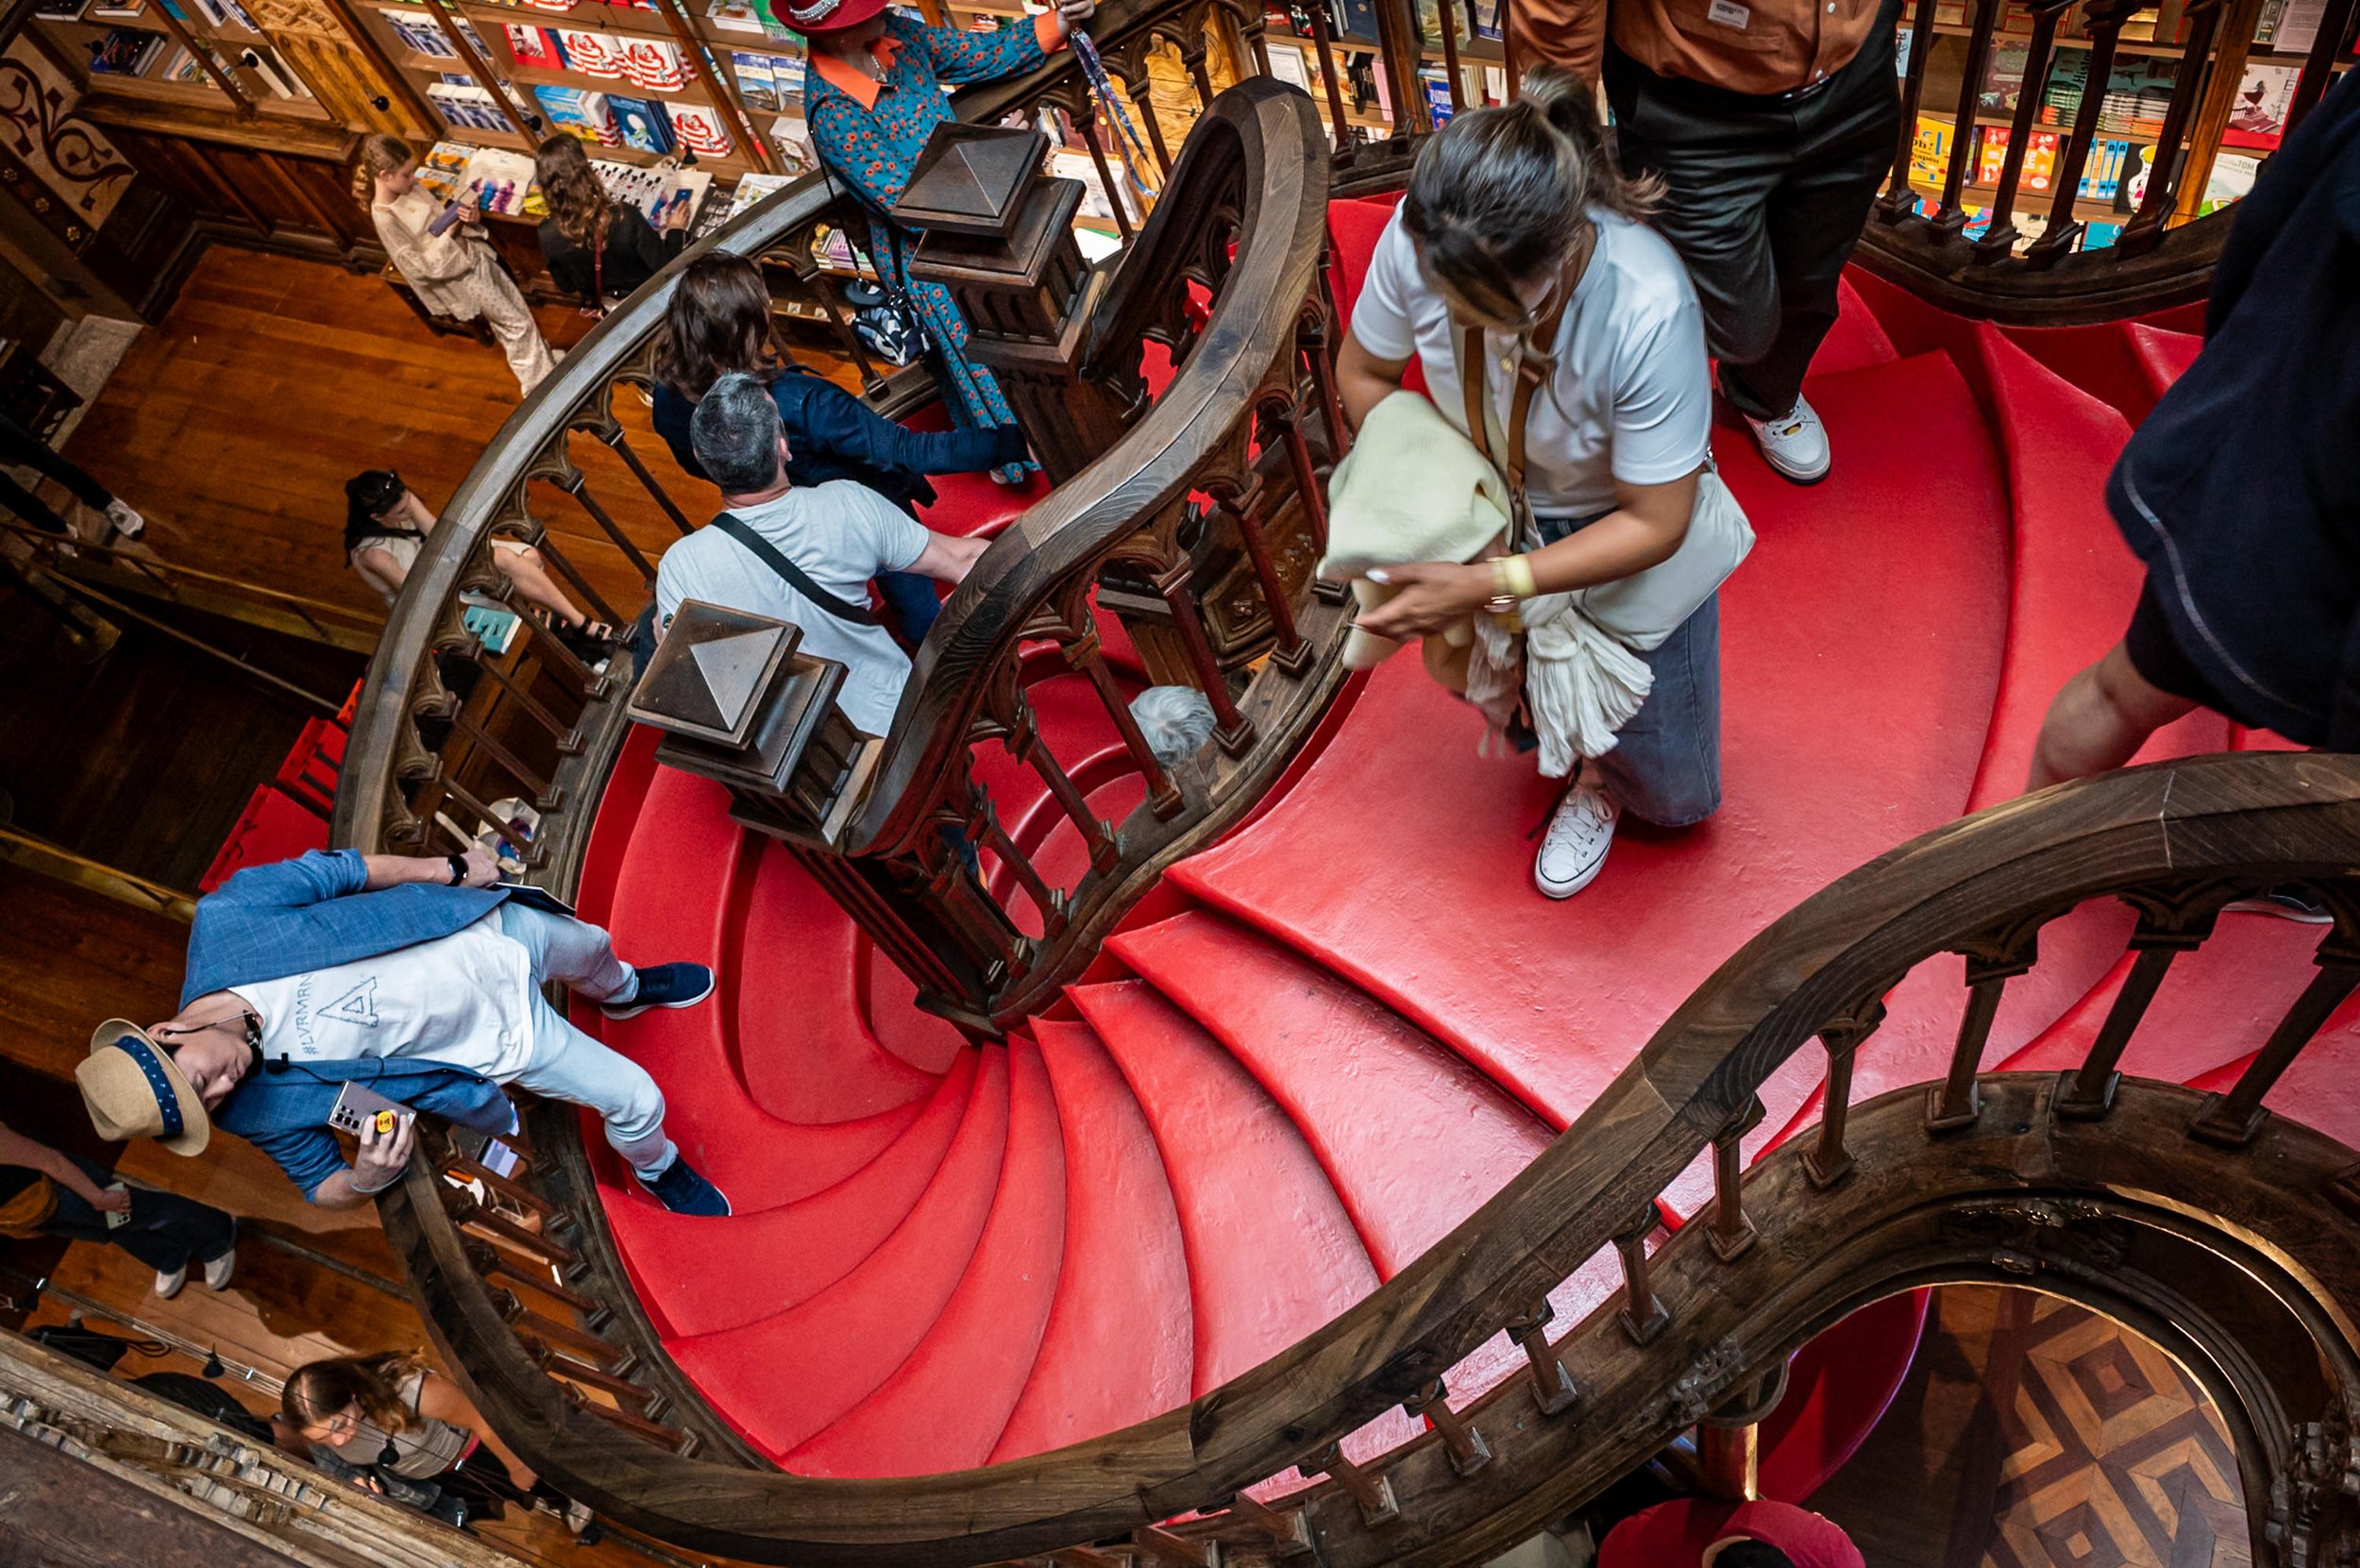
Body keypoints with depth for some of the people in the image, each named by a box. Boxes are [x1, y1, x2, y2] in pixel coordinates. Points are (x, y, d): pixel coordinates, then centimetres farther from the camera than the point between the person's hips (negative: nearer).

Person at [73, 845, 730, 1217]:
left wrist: (451, 869, -9)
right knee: (635, 1099, 3)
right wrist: (364, 1179, -29)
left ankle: (625, 991, 69)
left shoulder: (224, 917, -27)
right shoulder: (254, 1113, -22)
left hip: (490, 930, 2)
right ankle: (655, 1165, 42)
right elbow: (323, 1188, -6)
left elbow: (340, 869, -13)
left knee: (591, 947, 29)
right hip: (492, 1041, -2)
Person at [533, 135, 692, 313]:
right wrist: (675, 231, -6)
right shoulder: (624, 217, -36)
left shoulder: (548, 235, -23)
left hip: (600, 308, 4)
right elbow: (666, 268, -24)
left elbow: (566, 286, -6)